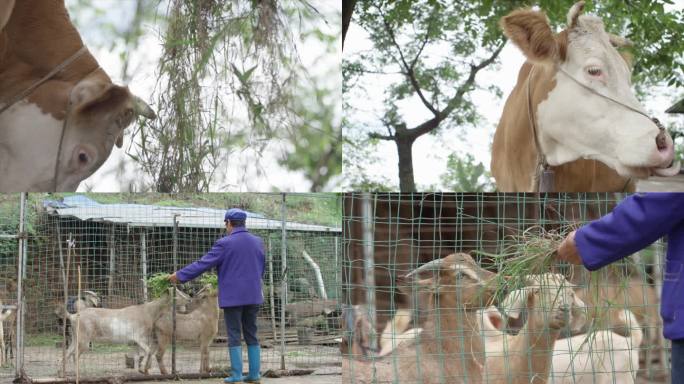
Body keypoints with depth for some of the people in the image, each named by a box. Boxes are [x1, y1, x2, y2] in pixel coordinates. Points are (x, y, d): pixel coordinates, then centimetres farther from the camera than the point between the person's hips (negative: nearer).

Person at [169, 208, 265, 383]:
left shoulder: (225, 244, -11)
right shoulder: (257, 242, 5)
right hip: (253, 296, 5)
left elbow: (203, 263, -9)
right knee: (251, 335, 10)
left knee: (234, 336, 0)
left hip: (233, 297, -5)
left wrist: (180, 275, 0)